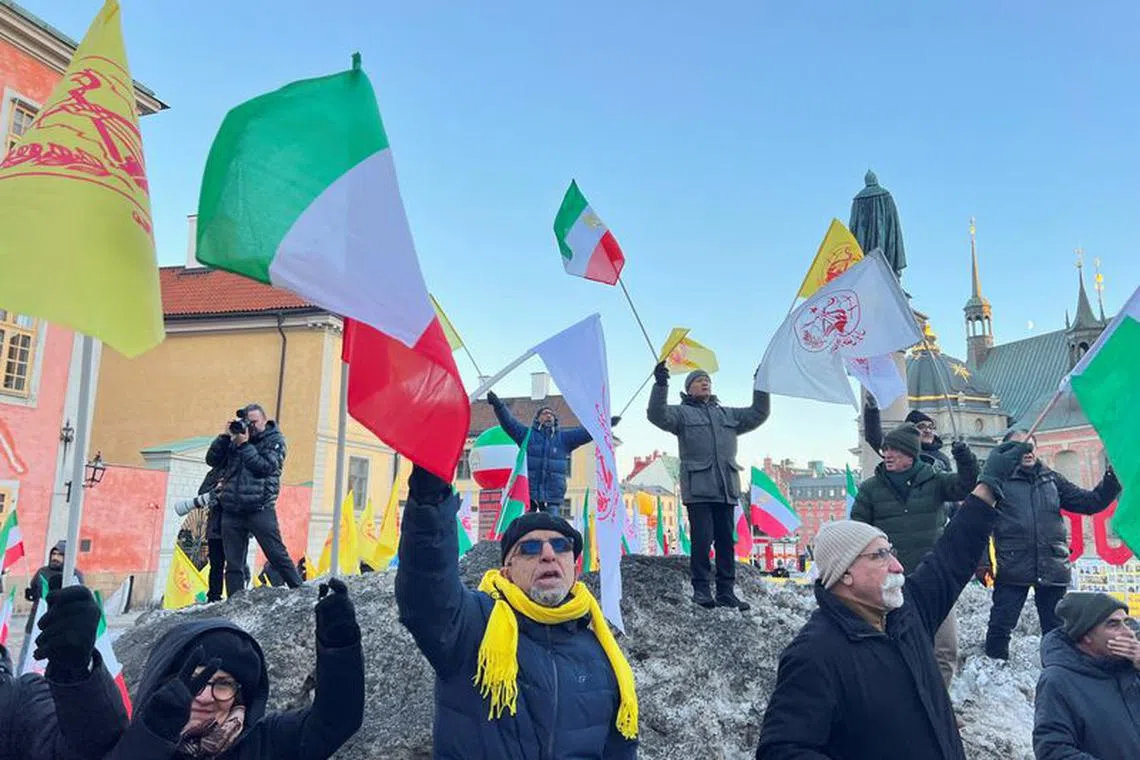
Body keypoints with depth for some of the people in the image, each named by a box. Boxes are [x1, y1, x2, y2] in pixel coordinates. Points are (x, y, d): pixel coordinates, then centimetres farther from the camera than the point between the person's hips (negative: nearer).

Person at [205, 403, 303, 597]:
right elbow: (212, 460, 9)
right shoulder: (235, 438, 15)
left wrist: (245, 445, -11)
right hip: (231, 511, 4)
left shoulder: (275, 440, 3)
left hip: (259, 509, -4)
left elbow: (264, 467, -11)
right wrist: (225, 436, -1)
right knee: (233, 565, 6)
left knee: (277, 555, -4)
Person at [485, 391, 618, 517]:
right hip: (527, 494, -1)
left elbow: (586, 432, 5)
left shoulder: (564, 437, 13)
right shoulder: (527, 434, 6)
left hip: (553, 497, 1)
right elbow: (508, 421, -6)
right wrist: (498, 405, -23)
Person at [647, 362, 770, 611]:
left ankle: (726, 592, 11)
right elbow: (657, 415, -10)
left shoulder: (728, 414, 25)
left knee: (726, 541, 5)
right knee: (702, 539, -9)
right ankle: (701, 590, 3)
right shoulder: (682, 412, 8)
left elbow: (757, 415, 21)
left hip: (726, 488, 5)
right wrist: (660, 385, -24)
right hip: (698, 488, -5)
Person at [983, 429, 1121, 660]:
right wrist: (982, 559, -8)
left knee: (1056, 630, 13)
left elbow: (1090, 503, 14)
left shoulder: (1051, 479, 14)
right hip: (1013, 569, -4)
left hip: (1053, 569, 4)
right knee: (1000, 627, -1)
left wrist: (1112, 479, -2)